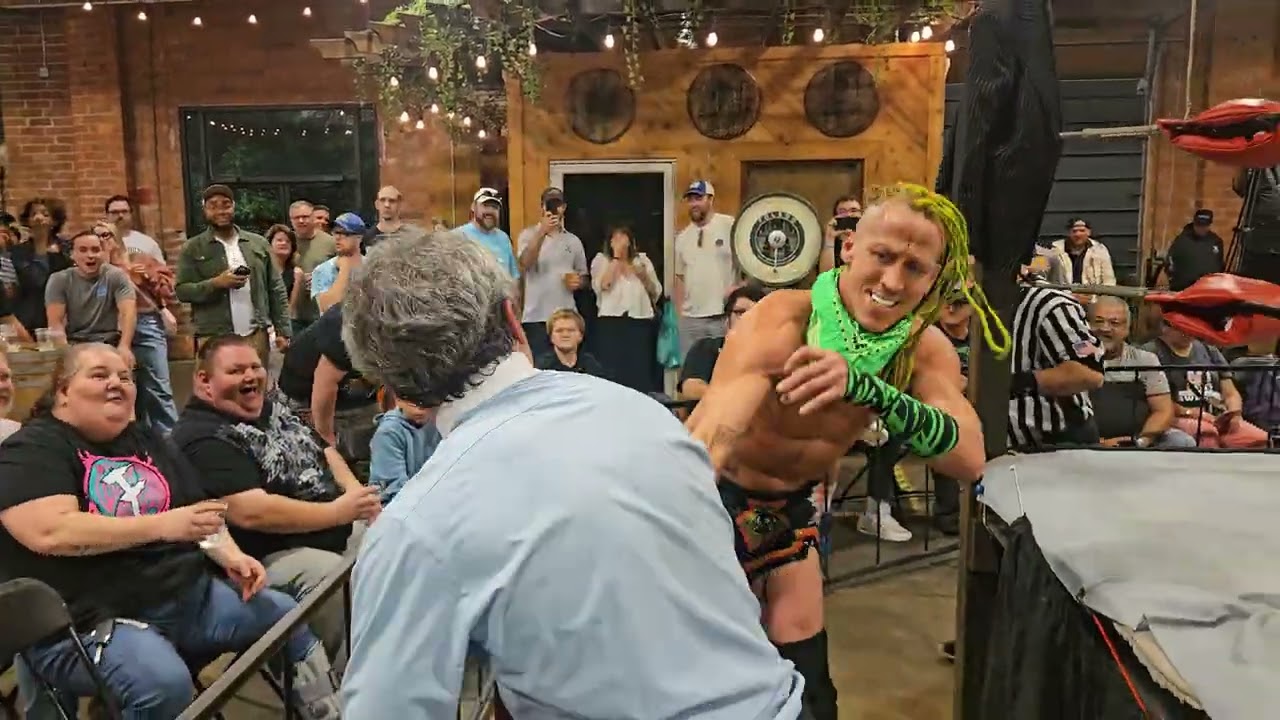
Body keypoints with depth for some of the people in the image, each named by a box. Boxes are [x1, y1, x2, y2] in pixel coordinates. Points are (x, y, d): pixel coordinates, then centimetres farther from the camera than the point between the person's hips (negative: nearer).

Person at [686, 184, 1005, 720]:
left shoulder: (927, 350, -15)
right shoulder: (782, 321, -30)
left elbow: (969, 460, -31)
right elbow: (713, 436, -42)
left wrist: (864, 387, -49)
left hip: (794, 503, 4)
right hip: (717, 493, -4)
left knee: (804, 665, 7)